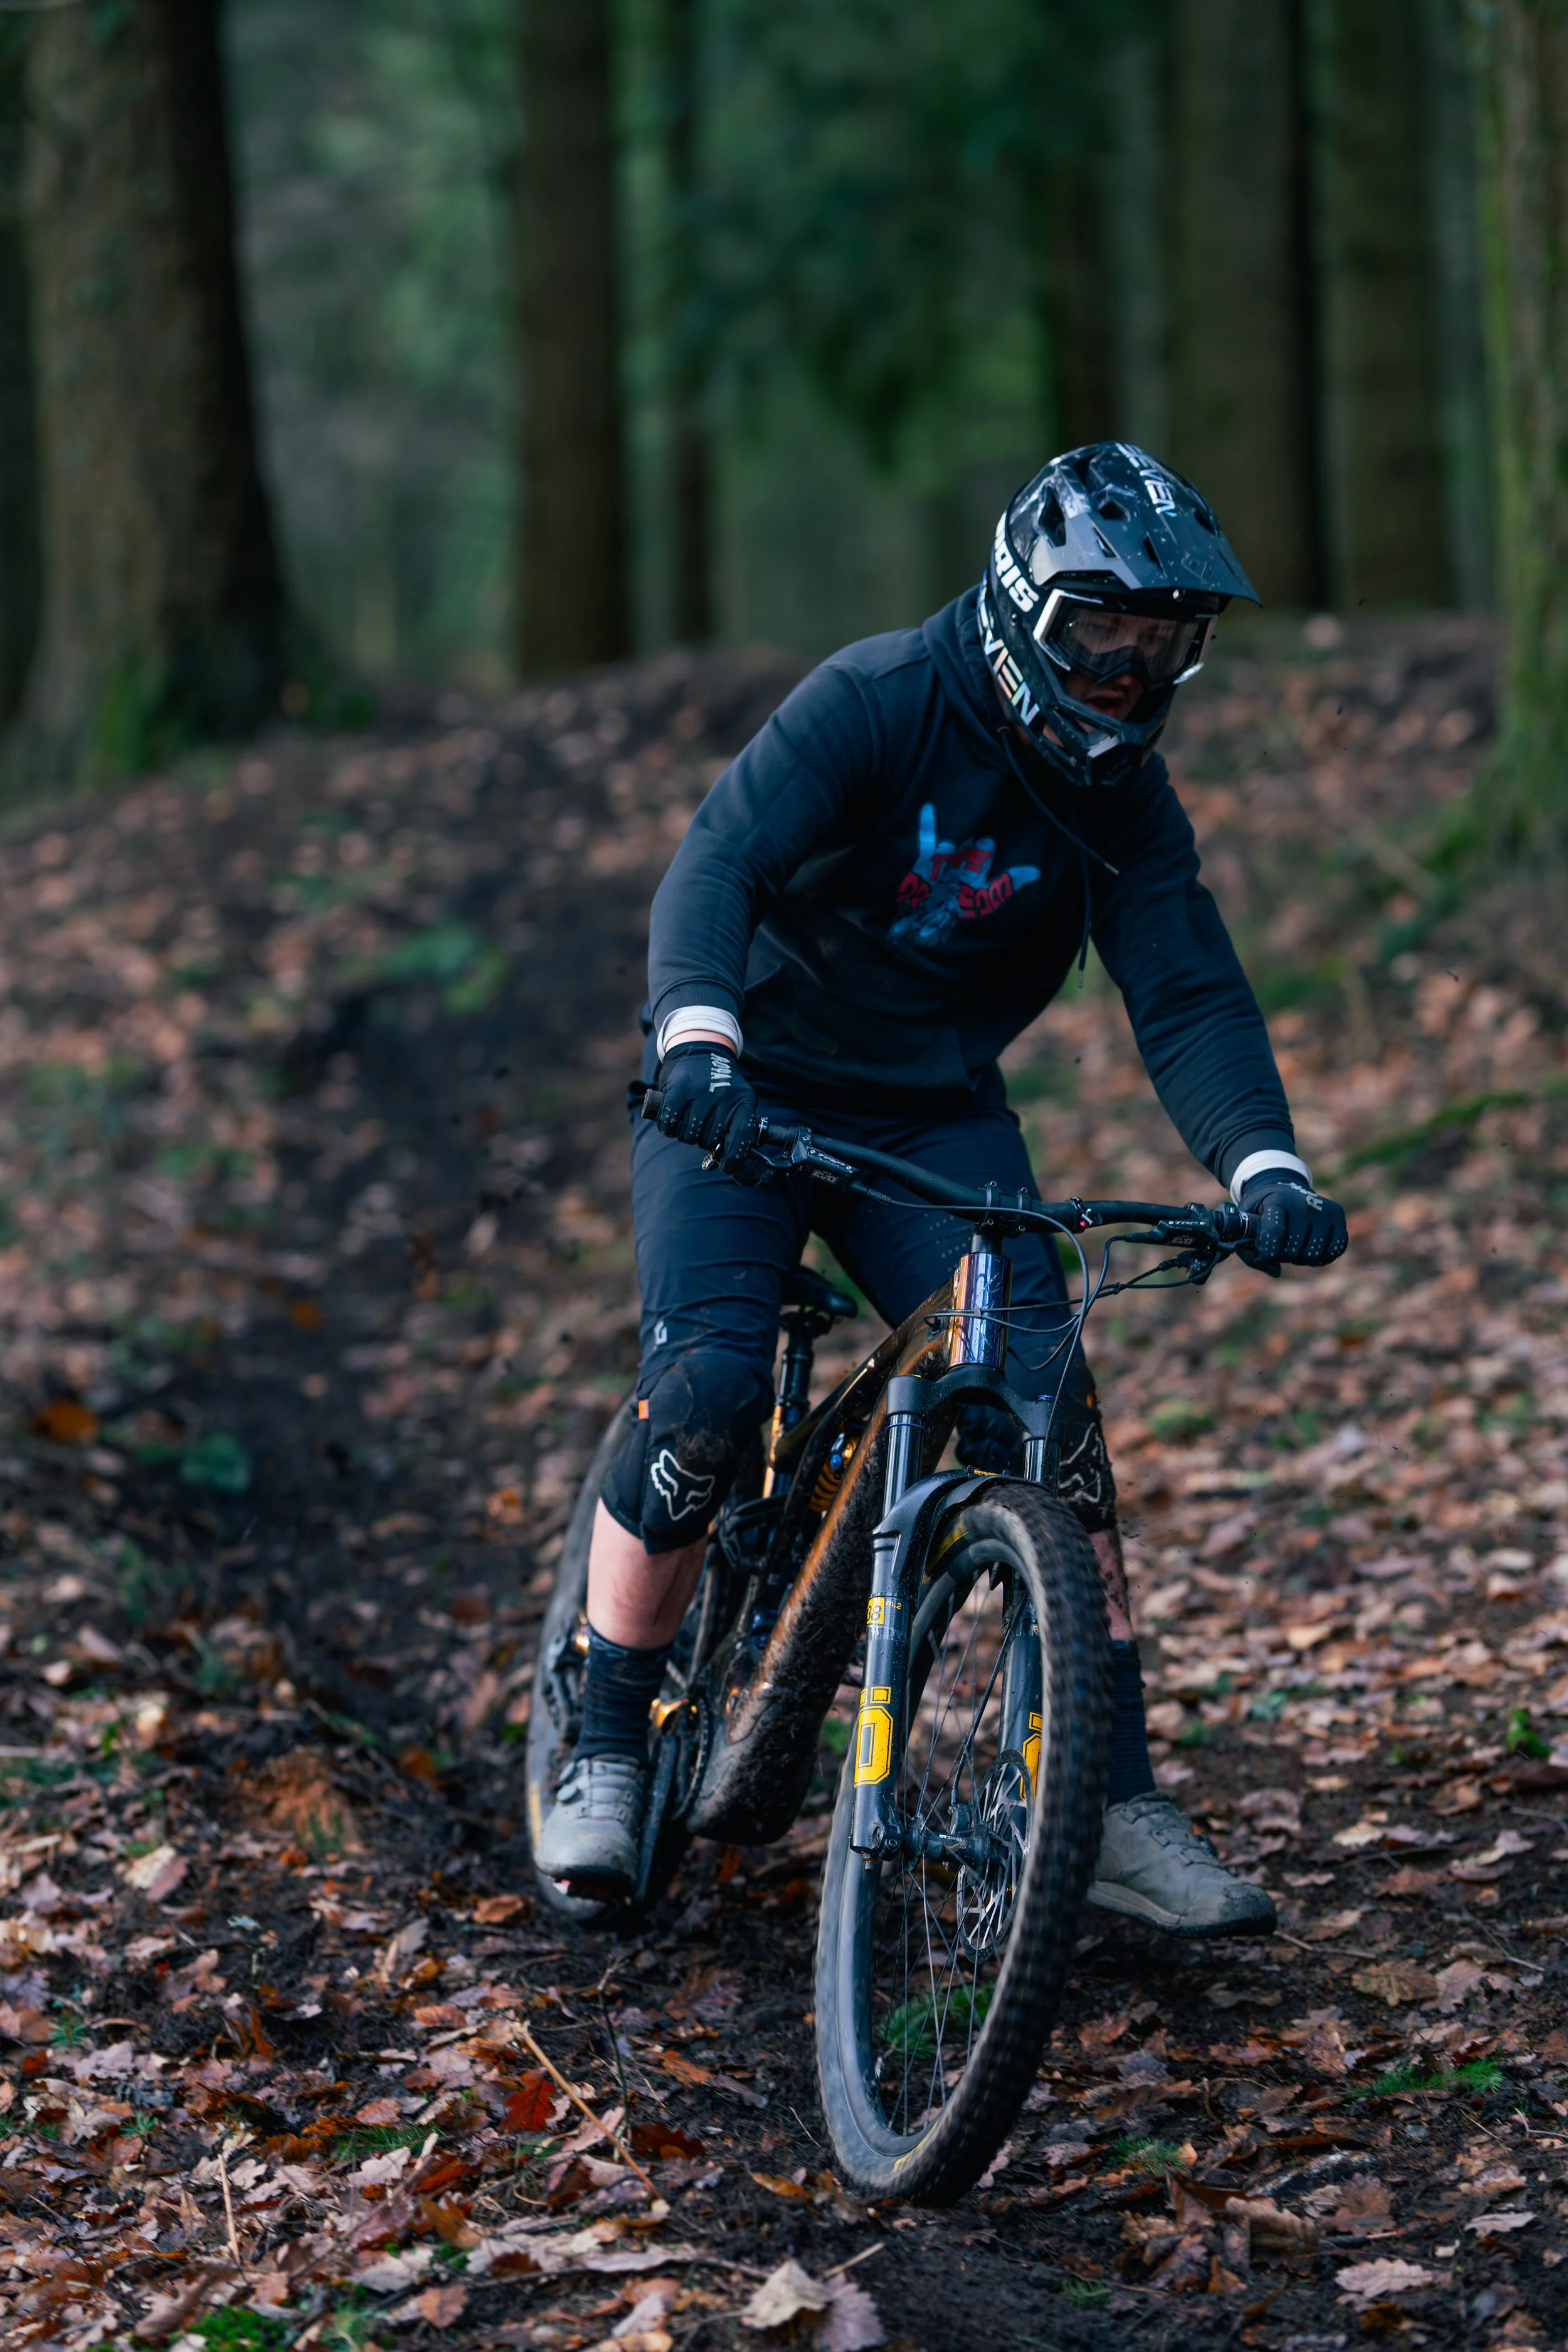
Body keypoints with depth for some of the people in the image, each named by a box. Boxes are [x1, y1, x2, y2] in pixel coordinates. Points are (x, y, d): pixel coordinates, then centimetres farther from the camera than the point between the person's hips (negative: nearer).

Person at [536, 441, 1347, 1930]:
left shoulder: (1123, 801, -5)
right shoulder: (877, 703, -19)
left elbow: (1188, 997, -13)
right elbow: (716, 861, -31)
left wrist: (1264, 1166, -32)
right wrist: (698, 1030, -51)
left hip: (936, 1117, 4)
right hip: (746, 1091, -3)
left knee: (1043, 1400, -15)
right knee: (707, 1386, -22)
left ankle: (1114, 1806, -9)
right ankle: (603, 1754, -3)